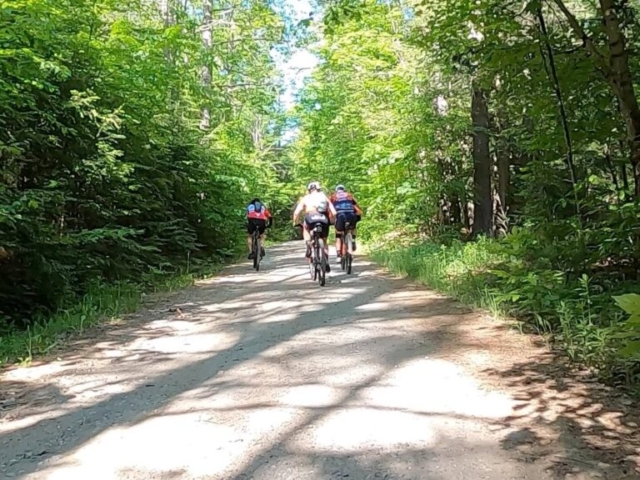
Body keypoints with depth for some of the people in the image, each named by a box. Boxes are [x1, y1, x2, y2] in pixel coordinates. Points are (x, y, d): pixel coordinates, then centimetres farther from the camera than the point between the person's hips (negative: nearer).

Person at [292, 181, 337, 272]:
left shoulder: (306, 198, 24)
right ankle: (327, 262, 12)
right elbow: (334, 213, 19)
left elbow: (296, 212, 14)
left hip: (311, 219, -2)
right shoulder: (325, 197, 28)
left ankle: (308, 246, 9)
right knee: (324, 241, 26)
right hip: (324, 220, 2)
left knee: (305, 228, 34)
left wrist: (295, 223, 30)